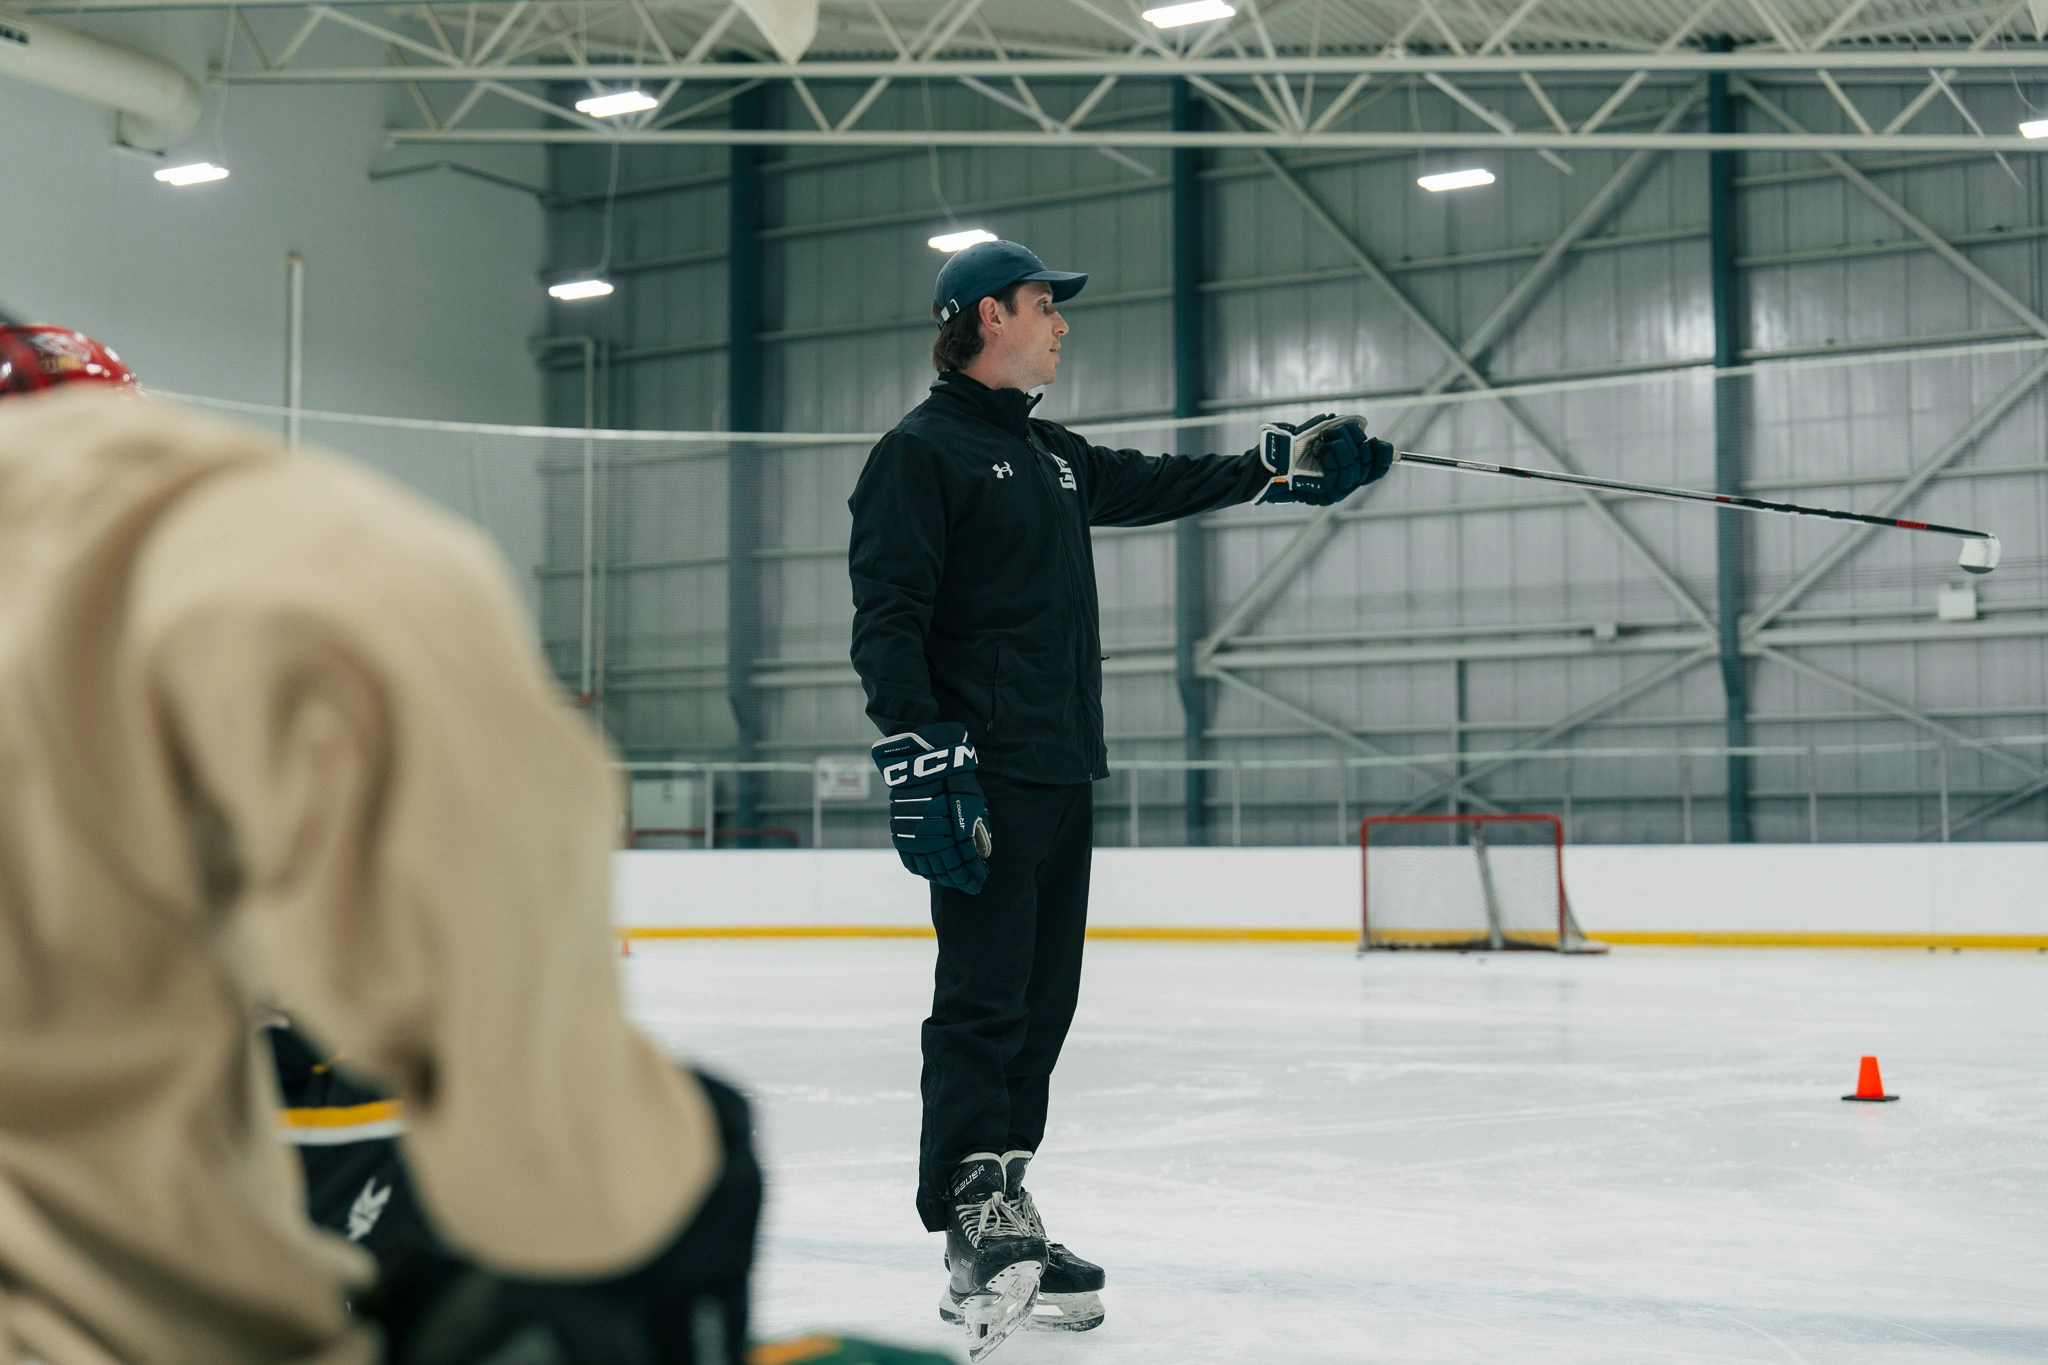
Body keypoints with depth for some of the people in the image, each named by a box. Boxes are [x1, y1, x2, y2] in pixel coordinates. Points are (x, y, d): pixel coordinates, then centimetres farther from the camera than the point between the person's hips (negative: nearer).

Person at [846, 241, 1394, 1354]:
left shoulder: (1053, 458, 21)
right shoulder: (922, 451, -5)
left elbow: (1159, 485, 34)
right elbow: (886, 617, -13)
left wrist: (1286, 465, 29)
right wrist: (919, 754, -22)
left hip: (1063, 776, 9)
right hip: (985, 781, -9)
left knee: (1041, 1003, 9)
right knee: (983, 1001, -12)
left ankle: (1001, 1230, 15)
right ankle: (978, 1225, -12)